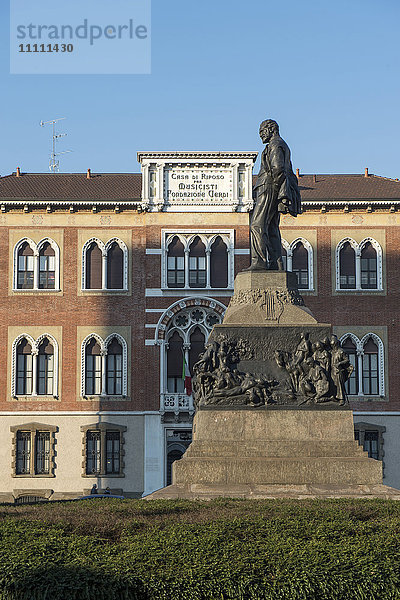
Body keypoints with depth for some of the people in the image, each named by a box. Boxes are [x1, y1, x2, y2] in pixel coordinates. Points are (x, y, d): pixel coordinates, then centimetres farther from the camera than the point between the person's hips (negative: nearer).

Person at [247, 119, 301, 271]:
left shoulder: (275, 144, -6)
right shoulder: (284, 146, 26)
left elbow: (278, 168, -19)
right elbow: (289, 173, 26)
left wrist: (273, 188, -18)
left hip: (269, 186, -10)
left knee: (257, 225, -14)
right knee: (272, 228, 6)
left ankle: (259, 261, -22)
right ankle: (276, 264, 1)